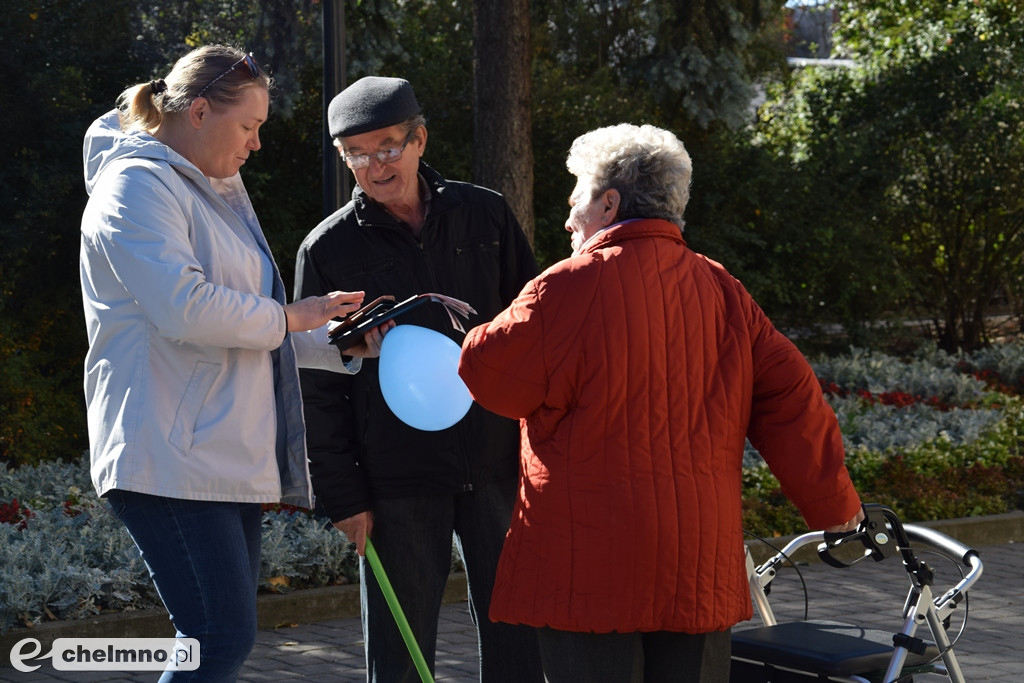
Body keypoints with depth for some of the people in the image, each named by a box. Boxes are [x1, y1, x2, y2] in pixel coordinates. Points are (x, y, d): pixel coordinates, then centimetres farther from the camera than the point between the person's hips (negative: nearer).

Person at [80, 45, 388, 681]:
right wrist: (289, 317, -10)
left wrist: (345, 343, 15)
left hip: (233, 457, 10)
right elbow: (184, 307, -23)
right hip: (172, 460, -10)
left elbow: (248, 324, 29)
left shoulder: (215, 194, 23)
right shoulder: (139, 185, -9)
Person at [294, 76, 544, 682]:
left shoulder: (486, 215, 5)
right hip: (398, 480, -1)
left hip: (498, 463, 2)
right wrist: (342, 494, -4)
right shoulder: (328, 250, 0)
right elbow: (319, 386, 1)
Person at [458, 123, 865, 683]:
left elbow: (487, 376, -2)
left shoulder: (570, 286, -9)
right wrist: (830, 501, 14)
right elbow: (789, 393, 7)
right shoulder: (719, 289, 8)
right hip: (702, 551, 5)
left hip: (590, 546, -5)